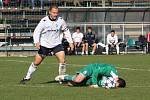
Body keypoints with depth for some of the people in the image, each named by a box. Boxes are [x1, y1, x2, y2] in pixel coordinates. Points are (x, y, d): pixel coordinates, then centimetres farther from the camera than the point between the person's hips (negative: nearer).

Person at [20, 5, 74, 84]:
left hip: (56, 44, 2)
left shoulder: (61, 20, -6)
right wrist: (37, 42, -30)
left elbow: (66, 31, 9)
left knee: (62, 60, -15)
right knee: (36, 62, 4)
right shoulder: (44, 21, -16)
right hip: (44, 45, -2)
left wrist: (70, 42, 5)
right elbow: (36, 32, -14)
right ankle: (27, 77, 21)